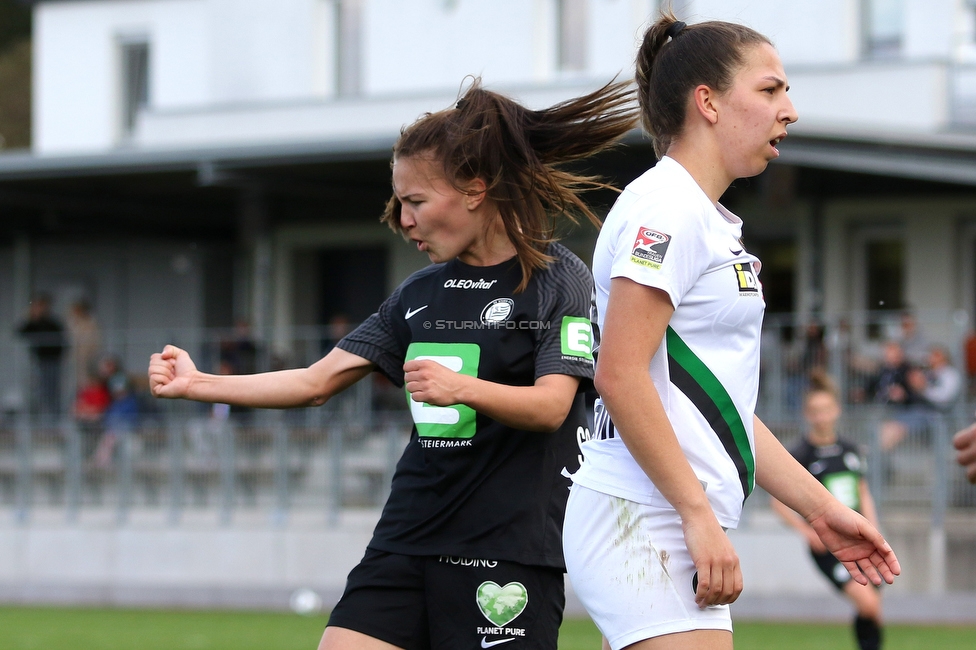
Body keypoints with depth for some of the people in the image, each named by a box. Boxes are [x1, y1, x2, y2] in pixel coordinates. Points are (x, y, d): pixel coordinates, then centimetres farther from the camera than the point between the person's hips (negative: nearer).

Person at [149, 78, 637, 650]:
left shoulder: (557, 278, -3)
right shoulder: (419, 294, 15)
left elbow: (551, 405, -14)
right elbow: (317, 382, 14)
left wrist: (461, 388, -31)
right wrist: (197, 384, 6)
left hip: (510, 551, -6)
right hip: (407, 539, 6)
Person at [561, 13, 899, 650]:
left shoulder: (710, 220, 20)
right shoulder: (666, 208, -10)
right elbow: (620, 377, -19)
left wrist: (821, 507, 20)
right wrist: (699, 515, -19)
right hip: (645, 524, -10)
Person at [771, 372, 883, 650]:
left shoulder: (850, 450, 10)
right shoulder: (800, 455, -6)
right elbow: (779, 500, -3)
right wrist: (807, 531, -13)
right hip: (827, 545, -5)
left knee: (873, 613, 5)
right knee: (866, 602, -22)